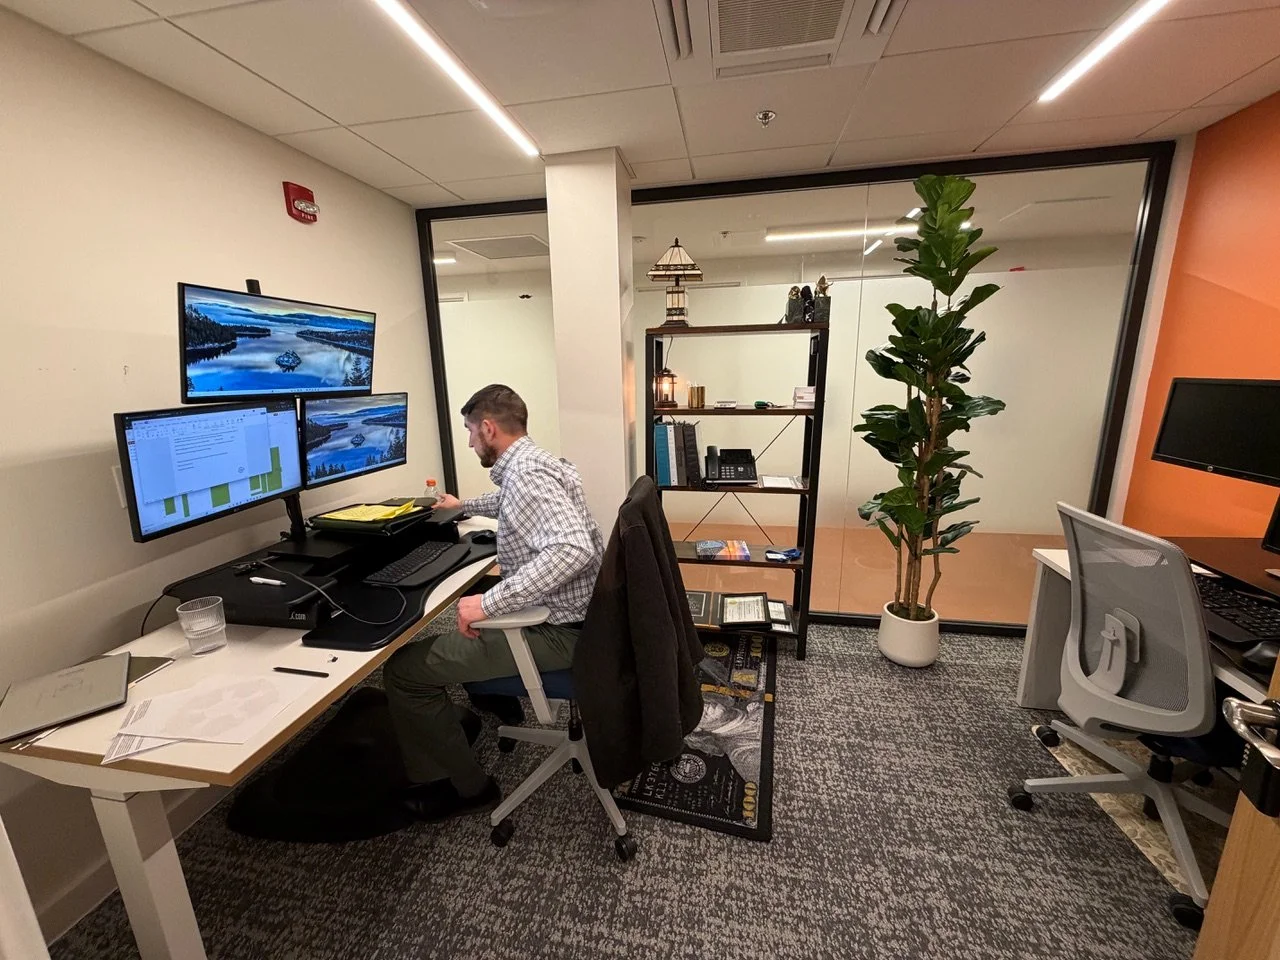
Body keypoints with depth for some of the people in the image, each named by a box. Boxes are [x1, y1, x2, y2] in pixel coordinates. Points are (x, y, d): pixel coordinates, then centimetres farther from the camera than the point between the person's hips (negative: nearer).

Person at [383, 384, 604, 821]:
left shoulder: (524, 473, -23)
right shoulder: (535, 461, 10)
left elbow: (572, 550, -38)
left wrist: (489, 603, -34)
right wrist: (464, 505, 46)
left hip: (554, 630, -10)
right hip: (566, 611, 10)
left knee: (403, 668, -6)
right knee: (465, 602, 32)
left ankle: (468, 787, 12)